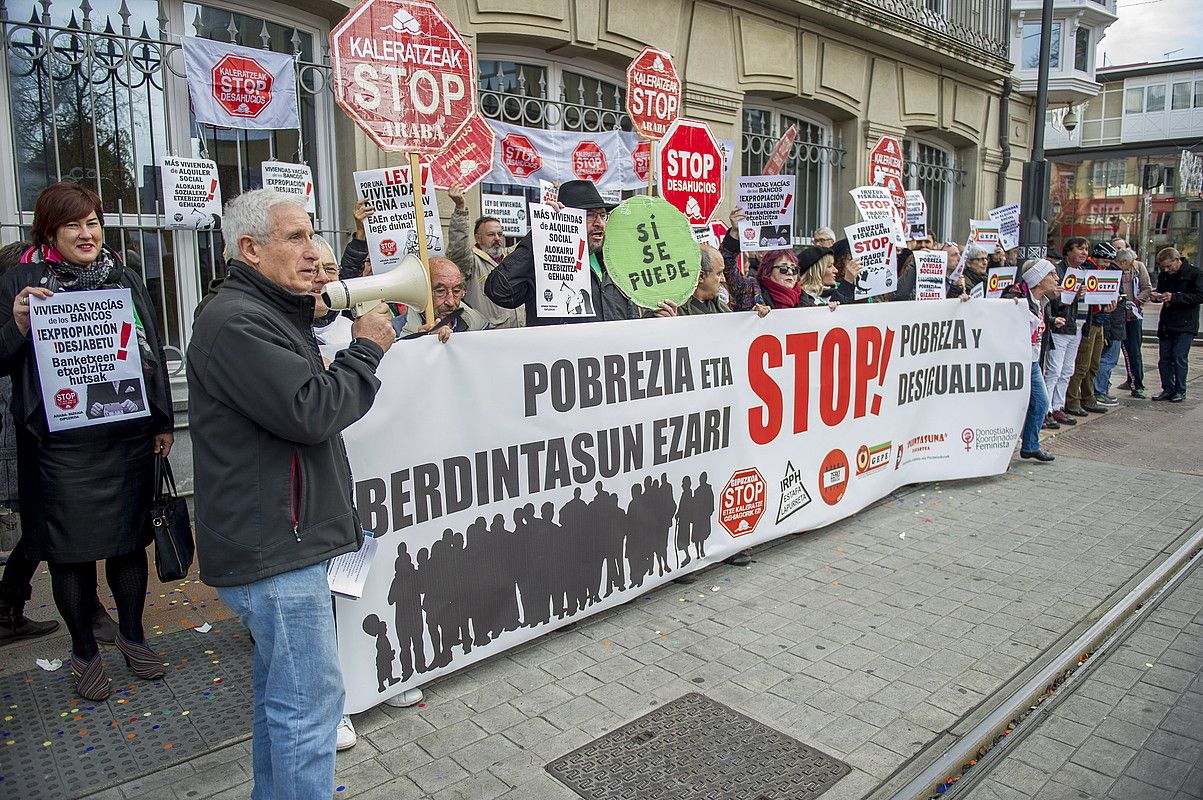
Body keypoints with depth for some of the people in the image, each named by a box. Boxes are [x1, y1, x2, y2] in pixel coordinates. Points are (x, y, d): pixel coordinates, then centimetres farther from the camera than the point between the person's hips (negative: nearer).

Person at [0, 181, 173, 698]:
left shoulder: (125, 279, 10)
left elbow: (154, 352, 14)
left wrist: (164, 422, 11)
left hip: (130, 436, 3)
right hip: (63, 442, -3)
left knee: (130, 537, 13)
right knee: (71, 548, 7)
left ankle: (131, 634, 33)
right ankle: (84, 651, 26)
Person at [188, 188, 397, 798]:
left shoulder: (269, 314, 18)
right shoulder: (237, 323, -17)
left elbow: (313, 401, 21)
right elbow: (310, 411, -25)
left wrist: (357, 357, 6)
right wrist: (365, 348, -12)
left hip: (276, 541, 11)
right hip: (271, 548, -11)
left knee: (280, 691, 22)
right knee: (311, 700, -2)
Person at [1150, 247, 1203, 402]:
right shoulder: (1164, 275, 11)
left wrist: (1174, 297, -22)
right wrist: (1157, 297, 1)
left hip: (1185, 325, -6)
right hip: (1166, 324, 6)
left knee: (1179, 358, -6)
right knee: (1164, 359, 6)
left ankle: (1180, 391, 4)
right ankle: (1167, 389, 14)